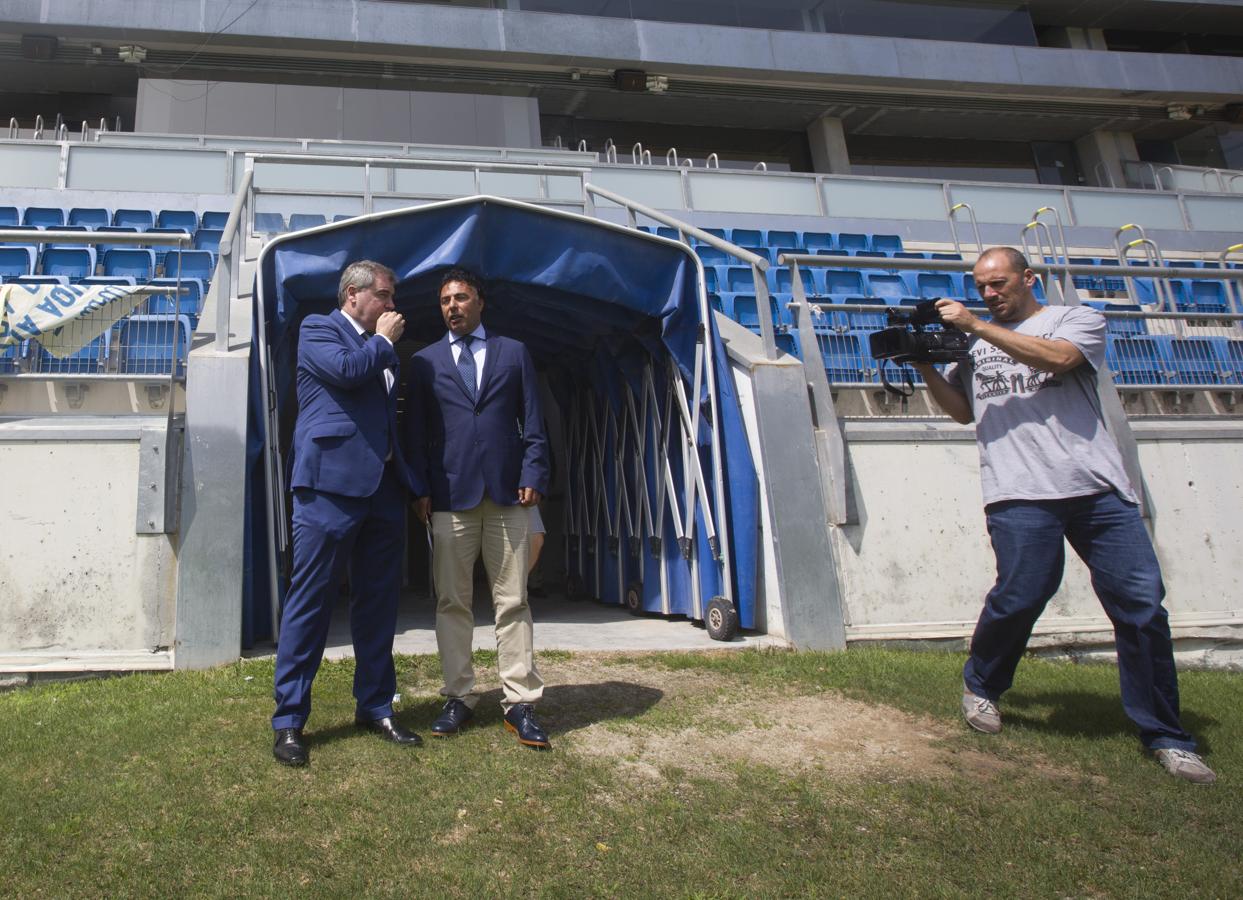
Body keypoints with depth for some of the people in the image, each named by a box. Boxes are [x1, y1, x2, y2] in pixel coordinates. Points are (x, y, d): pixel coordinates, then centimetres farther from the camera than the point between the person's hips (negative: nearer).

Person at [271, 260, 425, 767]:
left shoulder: (379, 347, 22)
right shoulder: (318, 329, 2)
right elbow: (348, 370, -18)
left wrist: (414, 483, 13)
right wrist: (384, 340, 0)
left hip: (383, 486, 7)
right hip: (331, 483, -7)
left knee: (378, 603, 11)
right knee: (310, 601, -3)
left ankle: (375, 708, 21)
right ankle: (289, 720, 6)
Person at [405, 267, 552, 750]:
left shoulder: (514, 353, 13)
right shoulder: (424, 361, 14)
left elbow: (532, 423, 9)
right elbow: (414, 432, 10)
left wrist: (532, 477, -3)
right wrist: (421, 490, 0)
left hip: (508, 493, 0)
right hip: (450, 494, 1)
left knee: (513, 602, 1)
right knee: (451, 602, 4)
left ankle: (520, 702, 5)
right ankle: (458, 698, 14)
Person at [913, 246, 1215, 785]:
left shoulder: (1078, 319, 13)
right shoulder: (974, 342, 21)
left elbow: (1057, 357, -9)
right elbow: (964, 410, 24)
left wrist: (977, 326, -9)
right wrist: (926, 368, 9)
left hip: (1098, 489, 0)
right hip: (1020, 496, 0)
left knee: (1142, 604, -4)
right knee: (1019, 598, -11)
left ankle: (1164, 737, 9)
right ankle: (980, 687, 18)